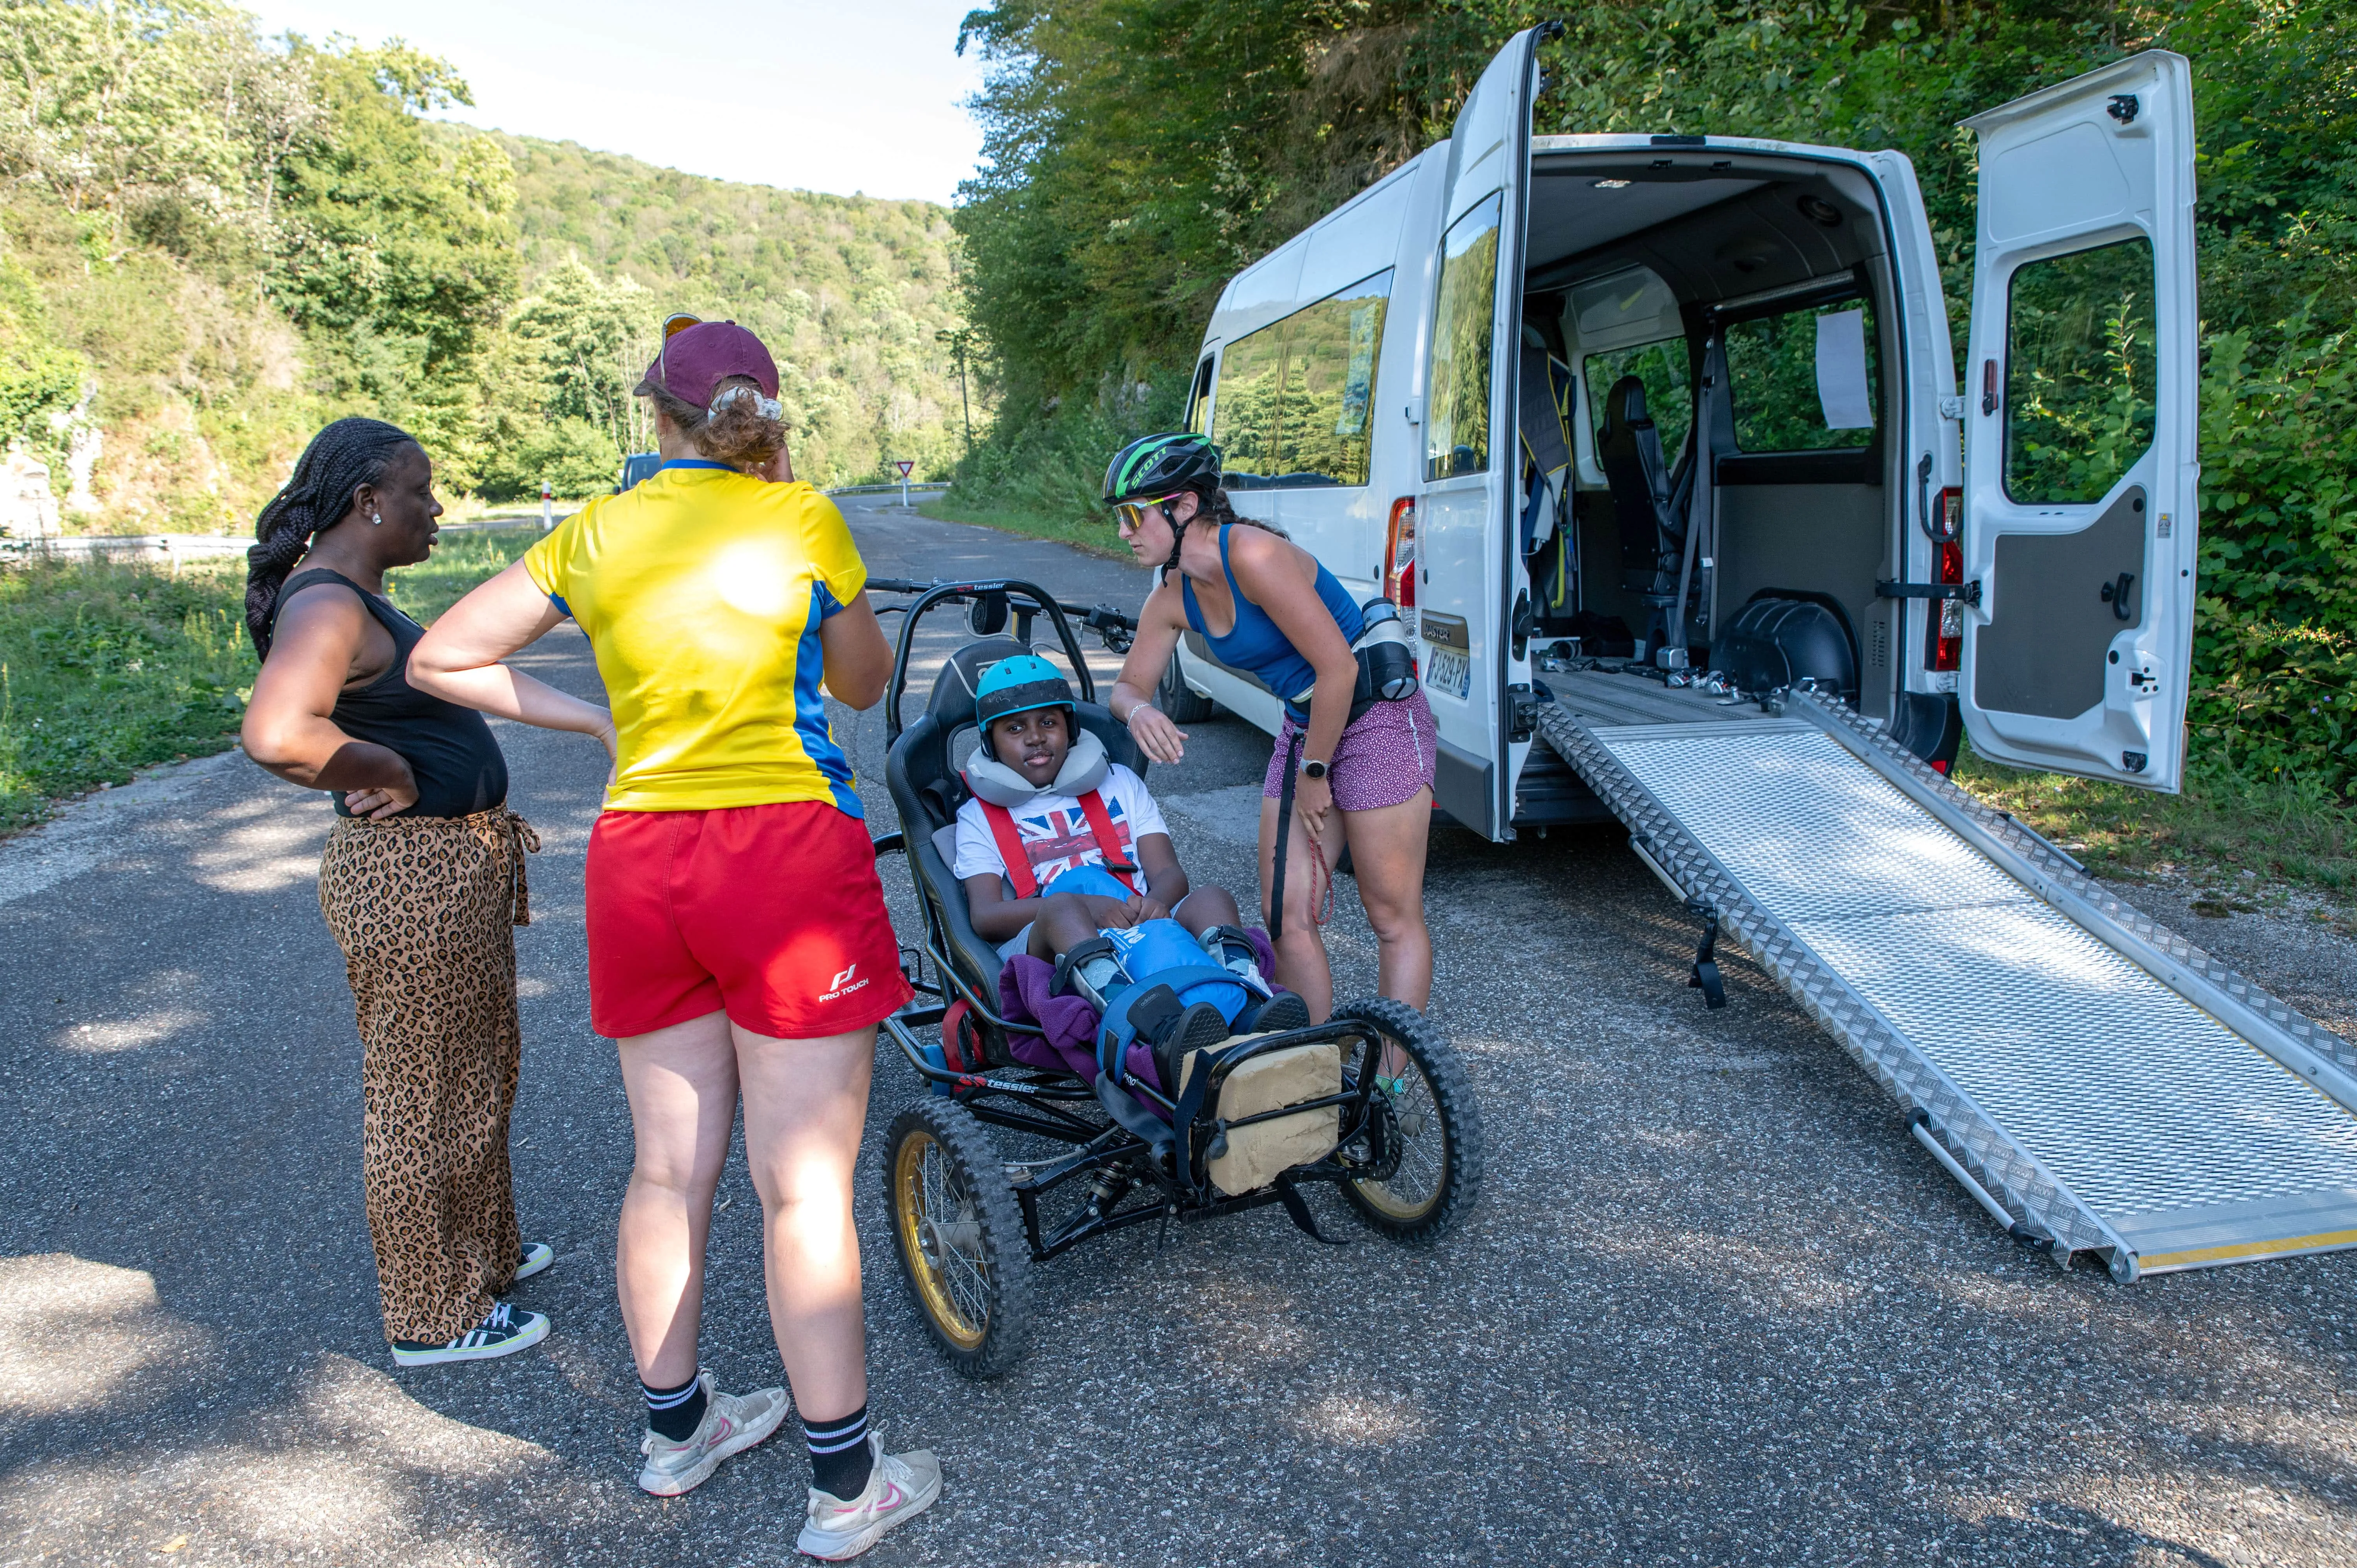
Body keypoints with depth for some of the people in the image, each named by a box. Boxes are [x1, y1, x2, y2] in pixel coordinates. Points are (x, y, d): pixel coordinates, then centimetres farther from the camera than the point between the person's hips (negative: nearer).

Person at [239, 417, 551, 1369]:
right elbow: (277, 735, -36)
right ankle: (434, 1317, 18)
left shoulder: (353, 596, 13)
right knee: (422, 1098, 3)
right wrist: (396, 773, -22)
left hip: (451, 869, 11)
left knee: (479, 1072, 24)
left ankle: (480, 1249, 42)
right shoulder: (326, 605, -20)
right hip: (412, 880, -11)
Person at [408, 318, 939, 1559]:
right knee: (805, 1185, 1)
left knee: (668, 1167, 17)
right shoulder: (801, 517, -2)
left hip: (637, 859, 5)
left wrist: (595, 719, 13)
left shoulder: (596, 532, 8)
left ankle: (674, 1425, 35)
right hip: (788, 852, -4)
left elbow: (440, 659, 12)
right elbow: (862, 686, 11)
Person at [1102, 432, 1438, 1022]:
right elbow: (1131, 683, 10)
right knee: (1287, 917, 5)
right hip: (1304, 727, 8)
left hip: (1378, 717, -8)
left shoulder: (1254, 554, -26)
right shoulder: (1173, 597, -1)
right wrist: (1138, 711, -15)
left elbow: (1339, 669, -25)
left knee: (1394, 918, -1)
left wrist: (1314, 773, -15)